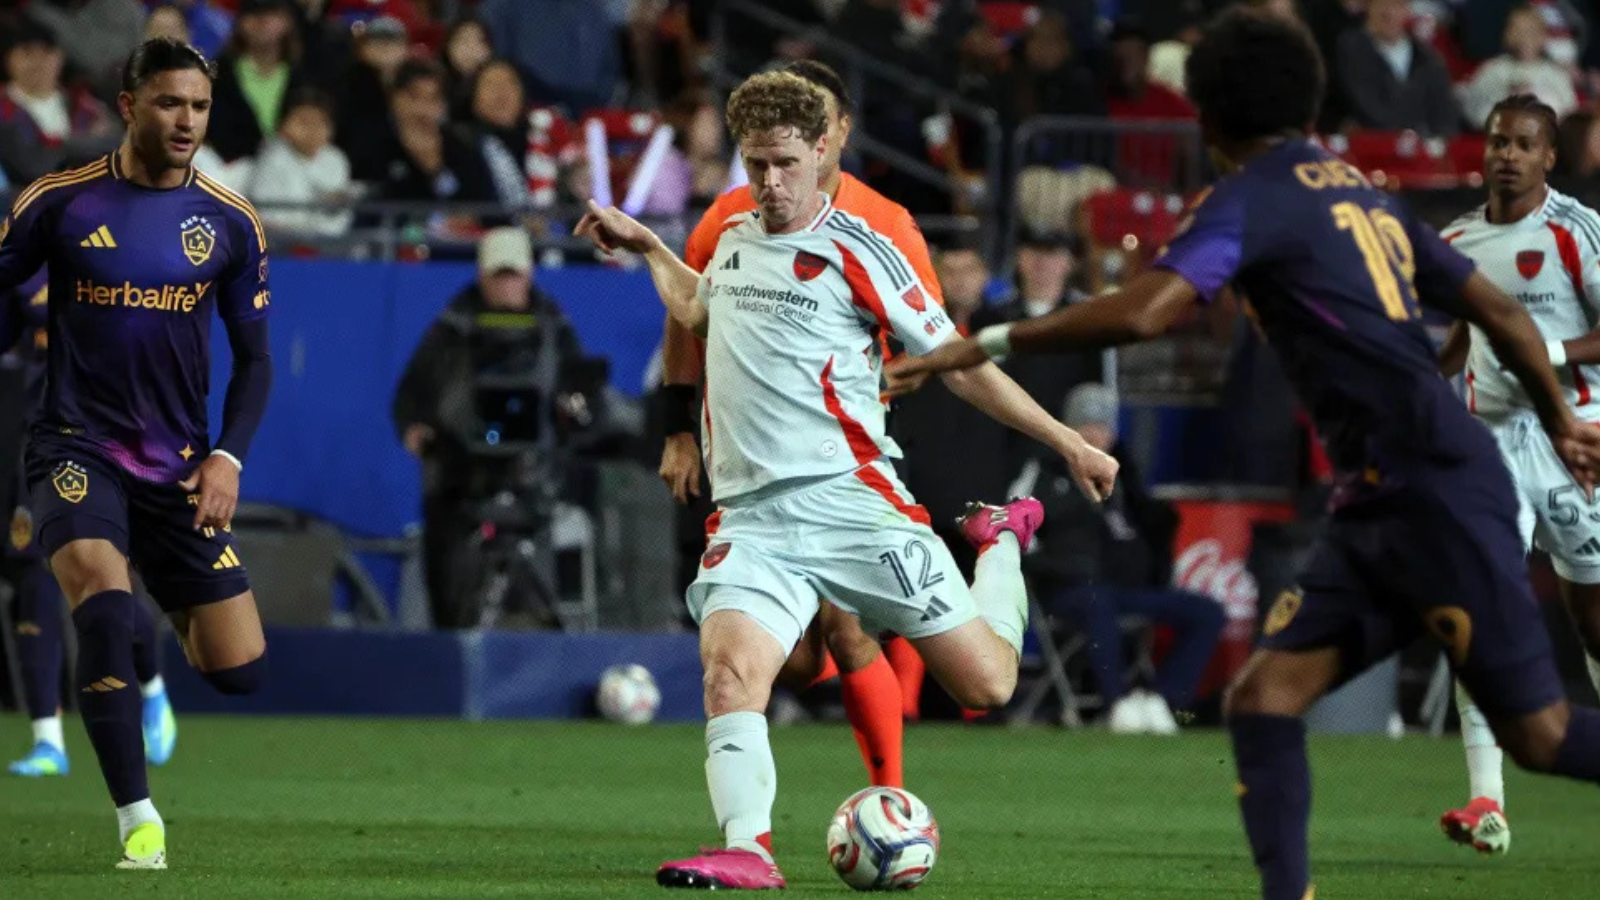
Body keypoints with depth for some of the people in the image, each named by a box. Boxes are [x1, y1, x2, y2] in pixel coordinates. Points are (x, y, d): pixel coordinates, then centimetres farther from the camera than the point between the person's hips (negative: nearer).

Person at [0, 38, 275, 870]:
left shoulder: (229, 223, 2)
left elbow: (253, 357, 9)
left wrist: (228, 456, -3)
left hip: (178, 467, 3)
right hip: (78, 449, -3)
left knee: (237, 670, -3)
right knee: (103, 601, -30)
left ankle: (180, 620, 35)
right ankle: (138, 823, -22)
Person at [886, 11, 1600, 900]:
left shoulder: (1254, 197, -7)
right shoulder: (1363, 192, 17)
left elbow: (1142, 313, -22)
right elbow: (1500, 310, 22)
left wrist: (987, 344, -16)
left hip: (1439, 493, -9)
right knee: (1264, 698, 1)